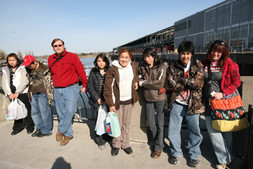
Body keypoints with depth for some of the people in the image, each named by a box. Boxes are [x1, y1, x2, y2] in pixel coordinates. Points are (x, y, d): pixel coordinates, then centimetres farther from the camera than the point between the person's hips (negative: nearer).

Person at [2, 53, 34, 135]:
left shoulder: (22, 69, -4)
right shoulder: (5, 70, 10)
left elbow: (24, 82, -12)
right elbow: (4, 83, 5)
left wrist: (17, 93, -17)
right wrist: (9, 93, -9)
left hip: (22, 93, -4)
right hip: (12, 94, 4)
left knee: (26, 110, 3)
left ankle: (30, 126, 18)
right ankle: (18, 127, 27)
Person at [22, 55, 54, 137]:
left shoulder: (44, 69, -9)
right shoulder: (29, 71, 12)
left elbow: (49, 83, -9)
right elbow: (29, 83, 21)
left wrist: (50, 95, -11)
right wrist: (30, 95, 19)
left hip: (42, 93, -7)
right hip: (33, 94, 7)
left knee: (44, 112, -1)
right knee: (34, 112, 13)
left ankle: (46, 130, 14)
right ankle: (39, 128, 29)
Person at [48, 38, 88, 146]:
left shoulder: (72, 56, -4)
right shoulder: (50, 59, 10)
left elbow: (81, 71, -3)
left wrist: (84, 85, -1)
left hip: (71, 88, -5)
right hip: (57, 90, 5)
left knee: (70, 110, -16)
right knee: (61, 113, 8)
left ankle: (61, 130, 8)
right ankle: (68, 134, 22)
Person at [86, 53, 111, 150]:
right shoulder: (93, 72, 5)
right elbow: (90, 86, 3)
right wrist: (97, 98, -6)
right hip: (97, 101, 1)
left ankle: (107, 137, 25)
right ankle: (100, 141, 22)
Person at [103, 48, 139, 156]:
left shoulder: (134, 66, 0)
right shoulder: (113, 69, -12)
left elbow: (136, 73, 25)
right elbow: (107, 87, -11)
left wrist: (136, 81, 6)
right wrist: (110, 104, -12)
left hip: (129, 100, 4)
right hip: (117, 101, -3)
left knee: (126, 124, 15)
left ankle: (125, 144, 33)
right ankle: (116, 144, 30)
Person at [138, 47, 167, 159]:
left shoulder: (161, 67, -8)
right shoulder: (142, 67, 5)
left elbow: (160, 84, -17)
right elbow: (140, 79, 14)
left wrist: (143, 83, -12)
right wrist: (140, 82, -10)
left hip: (159, 98, -4)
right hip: (148, 98, 4)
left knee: (160, 123, 6)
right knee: (150, 124, 13)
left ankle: (159, 147, 22)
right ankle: (154, 142, 38)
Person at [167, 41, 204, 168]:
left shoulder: (198, 66, -1)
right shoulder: (173, 67, 0)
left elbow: (199, 83, -14)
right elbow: (171, 84, -12)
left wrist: (181, 79, -14)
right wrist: (189, 84, -14)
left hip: (193, 103, 0)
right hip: (177, 103, 1)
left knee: (195, 131, 11)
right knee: (173, 130, 9)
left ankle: (194, 155, 34)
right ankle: (175, 153, 32)